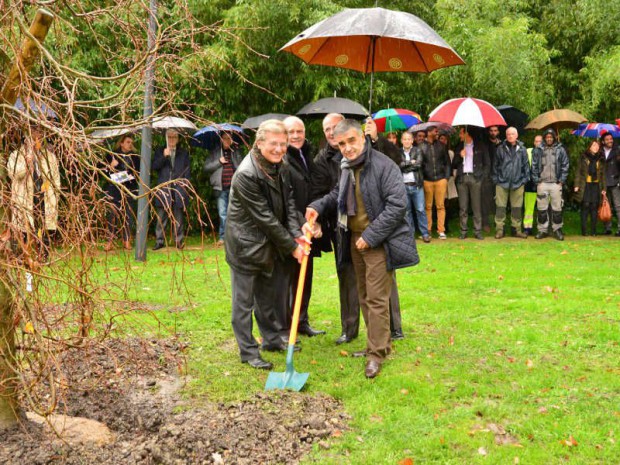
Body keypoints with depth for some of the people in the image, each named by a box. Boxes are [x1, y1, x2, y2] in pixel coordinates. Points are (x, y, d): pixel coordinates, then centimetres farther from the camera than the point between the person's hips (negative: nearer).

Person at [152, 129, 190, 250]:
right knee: (161, 216, -2)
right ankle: (159, 241, 2)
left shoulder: (184, 153, 16)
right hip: (163, 188, 0)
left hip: (179, 188, 0)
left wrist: (185, 182, 1)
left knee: (178, 217, 2)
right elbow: (154, 167, 4)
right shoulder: (160, 151, 15)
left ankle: (179, 241, 6)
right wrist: (164, 157, -7)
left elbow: (187, 169, 13)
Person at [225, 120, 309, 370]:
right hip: (245, 245, -8)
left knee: (266, 295, 22)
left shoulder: (279, 167, 1)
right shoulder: (245, 175, -26)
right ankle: (248, 351, 15)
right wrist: (291, 246, -18)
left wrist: (297, 234, -12)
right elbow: (265, 218, -23)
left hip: (268, 244, 8)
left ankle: (272, 339, 37)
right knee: (244, 301, 4)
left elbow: (288, 202, 3)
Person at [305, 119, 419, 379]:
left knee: (377, 298, -6)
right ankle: (379, 344, 27)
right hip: (355, 239, 8)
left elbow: (397, 205, -20)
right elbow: (338, 195, 26)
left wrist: (370, 236, -20)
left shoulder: (384, 166, -16)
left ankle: (376, 353, 2)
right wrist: (318, 207, 6)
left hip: (378, 242, -8)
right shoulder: (347, 168, 8)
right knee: (364, 296, 14)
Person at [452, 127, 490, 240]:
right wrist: (460, 156, -2)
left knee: (476, 206, -5)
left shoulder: (480, 146, 8)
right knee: (463, 207, 0)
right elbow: (454, 165, 15)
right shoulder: (459, 147, 17)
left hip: (475, 177, -3)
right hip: (462, 178, 3)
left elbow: (486, 164, 8)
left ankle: (478, 231, -2)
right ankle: (463, 231, 4)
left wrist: (481, 176, -3)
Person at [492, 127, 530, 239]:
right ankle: (499, 229, 5)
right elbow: (495, 165, 5)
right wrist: (495, 179, 0)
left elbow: (526, 165, 7)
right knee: (500, 207, 0)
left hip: (518, 183, 1)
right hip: (502, 182, -1)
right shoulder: (500, 149, 3)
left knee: (517, 207, 7)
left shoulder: (522, 149, 5)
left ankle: (517, 229, 15)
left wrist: (525, 178, 2)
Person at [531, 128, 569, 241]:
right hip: (542, 183, 1)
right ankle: (543, 230, 12)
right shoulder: (538, 150, 5)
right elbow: (534, 166, 6)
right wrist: (536, 180, -1)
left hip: (556, 183, -1)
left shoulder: (560, 150, 4)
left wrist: (561, 180, -2)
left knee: (557, 208, 2)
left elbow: (565, 166, 5)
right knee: (542, 208, 4)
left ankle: (557, 229, 12)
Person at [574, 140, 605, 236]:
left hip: (596, 185, 2)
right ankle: (584, 230, 0)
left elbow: (603, 174, 13)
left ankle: (593, 231, 6)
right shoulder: (583, 157, 5)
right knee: (585, 206, -5)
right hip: (585, 185, -2)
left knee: (594, 207, 0)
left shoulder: (601, 159, 11)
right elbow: (578, 172, 4)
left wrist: (604, 188, 7)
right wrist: (577, 185, -4)